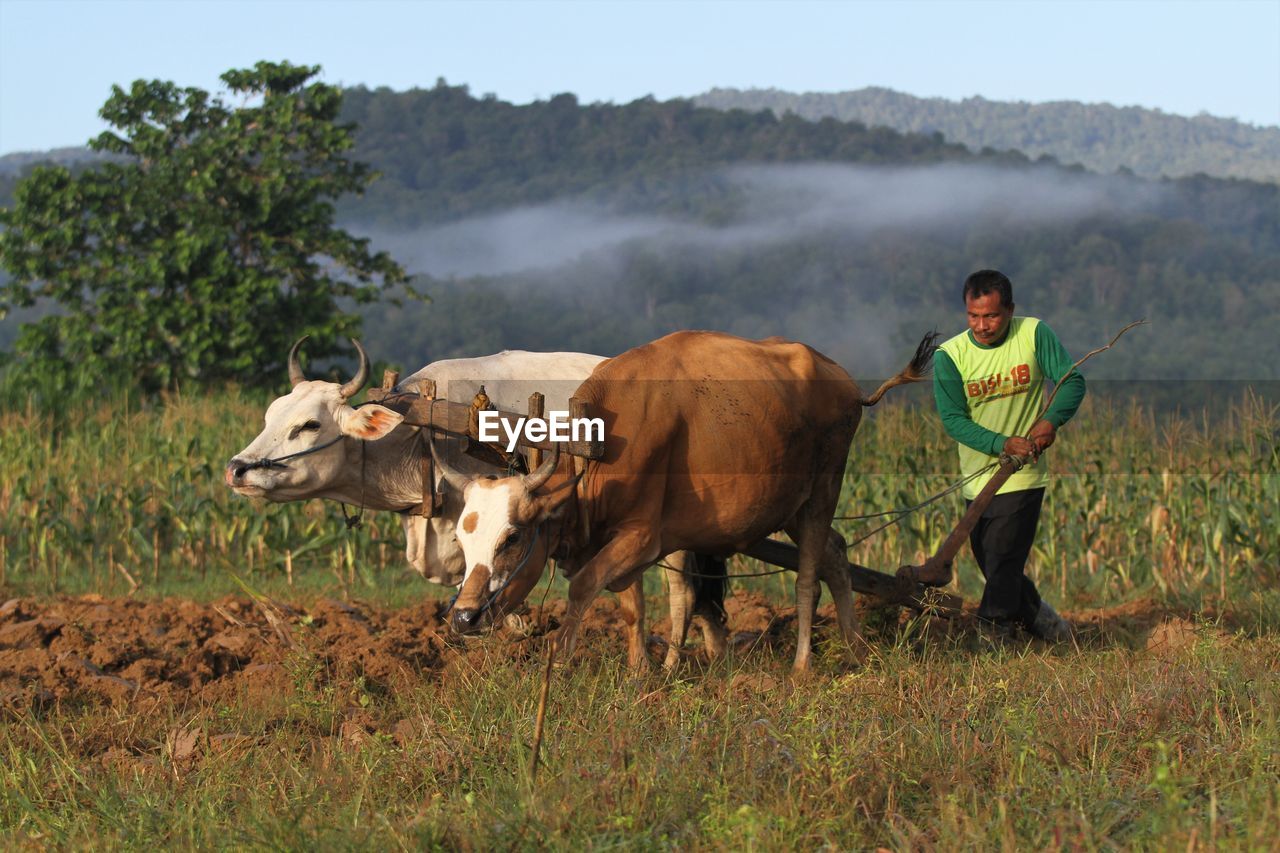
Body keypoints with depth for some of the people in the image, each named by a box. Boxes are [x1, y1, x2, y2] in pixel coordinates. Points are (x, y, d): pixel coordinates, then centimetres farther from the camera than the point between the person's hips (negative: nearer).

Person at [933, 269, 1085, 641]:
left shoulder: (1034, 334, -7)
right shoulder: (950, 356, -7)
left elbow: (1073, 381, -7)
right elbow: (953, 418, -13)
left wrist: (1051, 419, -27)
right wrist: (1003, 444, -26)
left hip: (1023, 475, -3)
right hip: (977, 479, 3)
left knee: (1002, 564, -10)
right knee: (991, 565, 12)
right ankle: (1040, 618, 33)